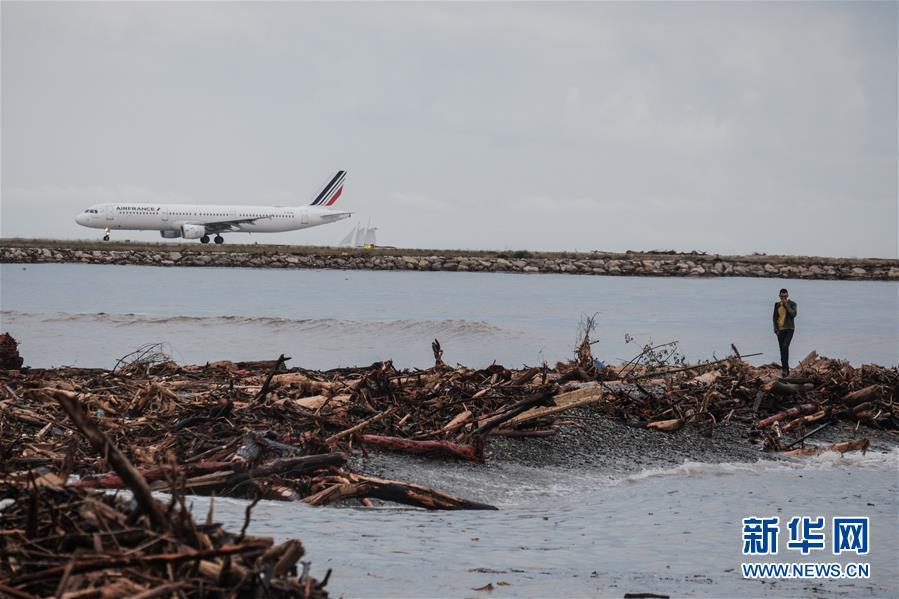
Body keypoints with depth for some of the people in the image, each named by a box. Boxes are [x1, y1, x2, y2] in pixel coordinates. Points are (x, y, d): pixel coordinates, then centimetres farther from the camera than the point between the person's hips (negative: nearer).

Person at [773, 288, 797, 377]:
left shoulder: (792, 304, -2)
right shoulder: (777, 305, 9)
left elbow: (793, 314, -18)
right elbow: (775, 317, 13)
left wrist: (786, 304, -17)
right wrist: (776, 329, 2)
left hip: (789, 329, -4)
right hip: (780, 330, 4)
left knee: (785, 346, -23)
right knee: (782, 350, 4)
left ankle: (785, 368, -22)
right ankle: (786, 370, 10)